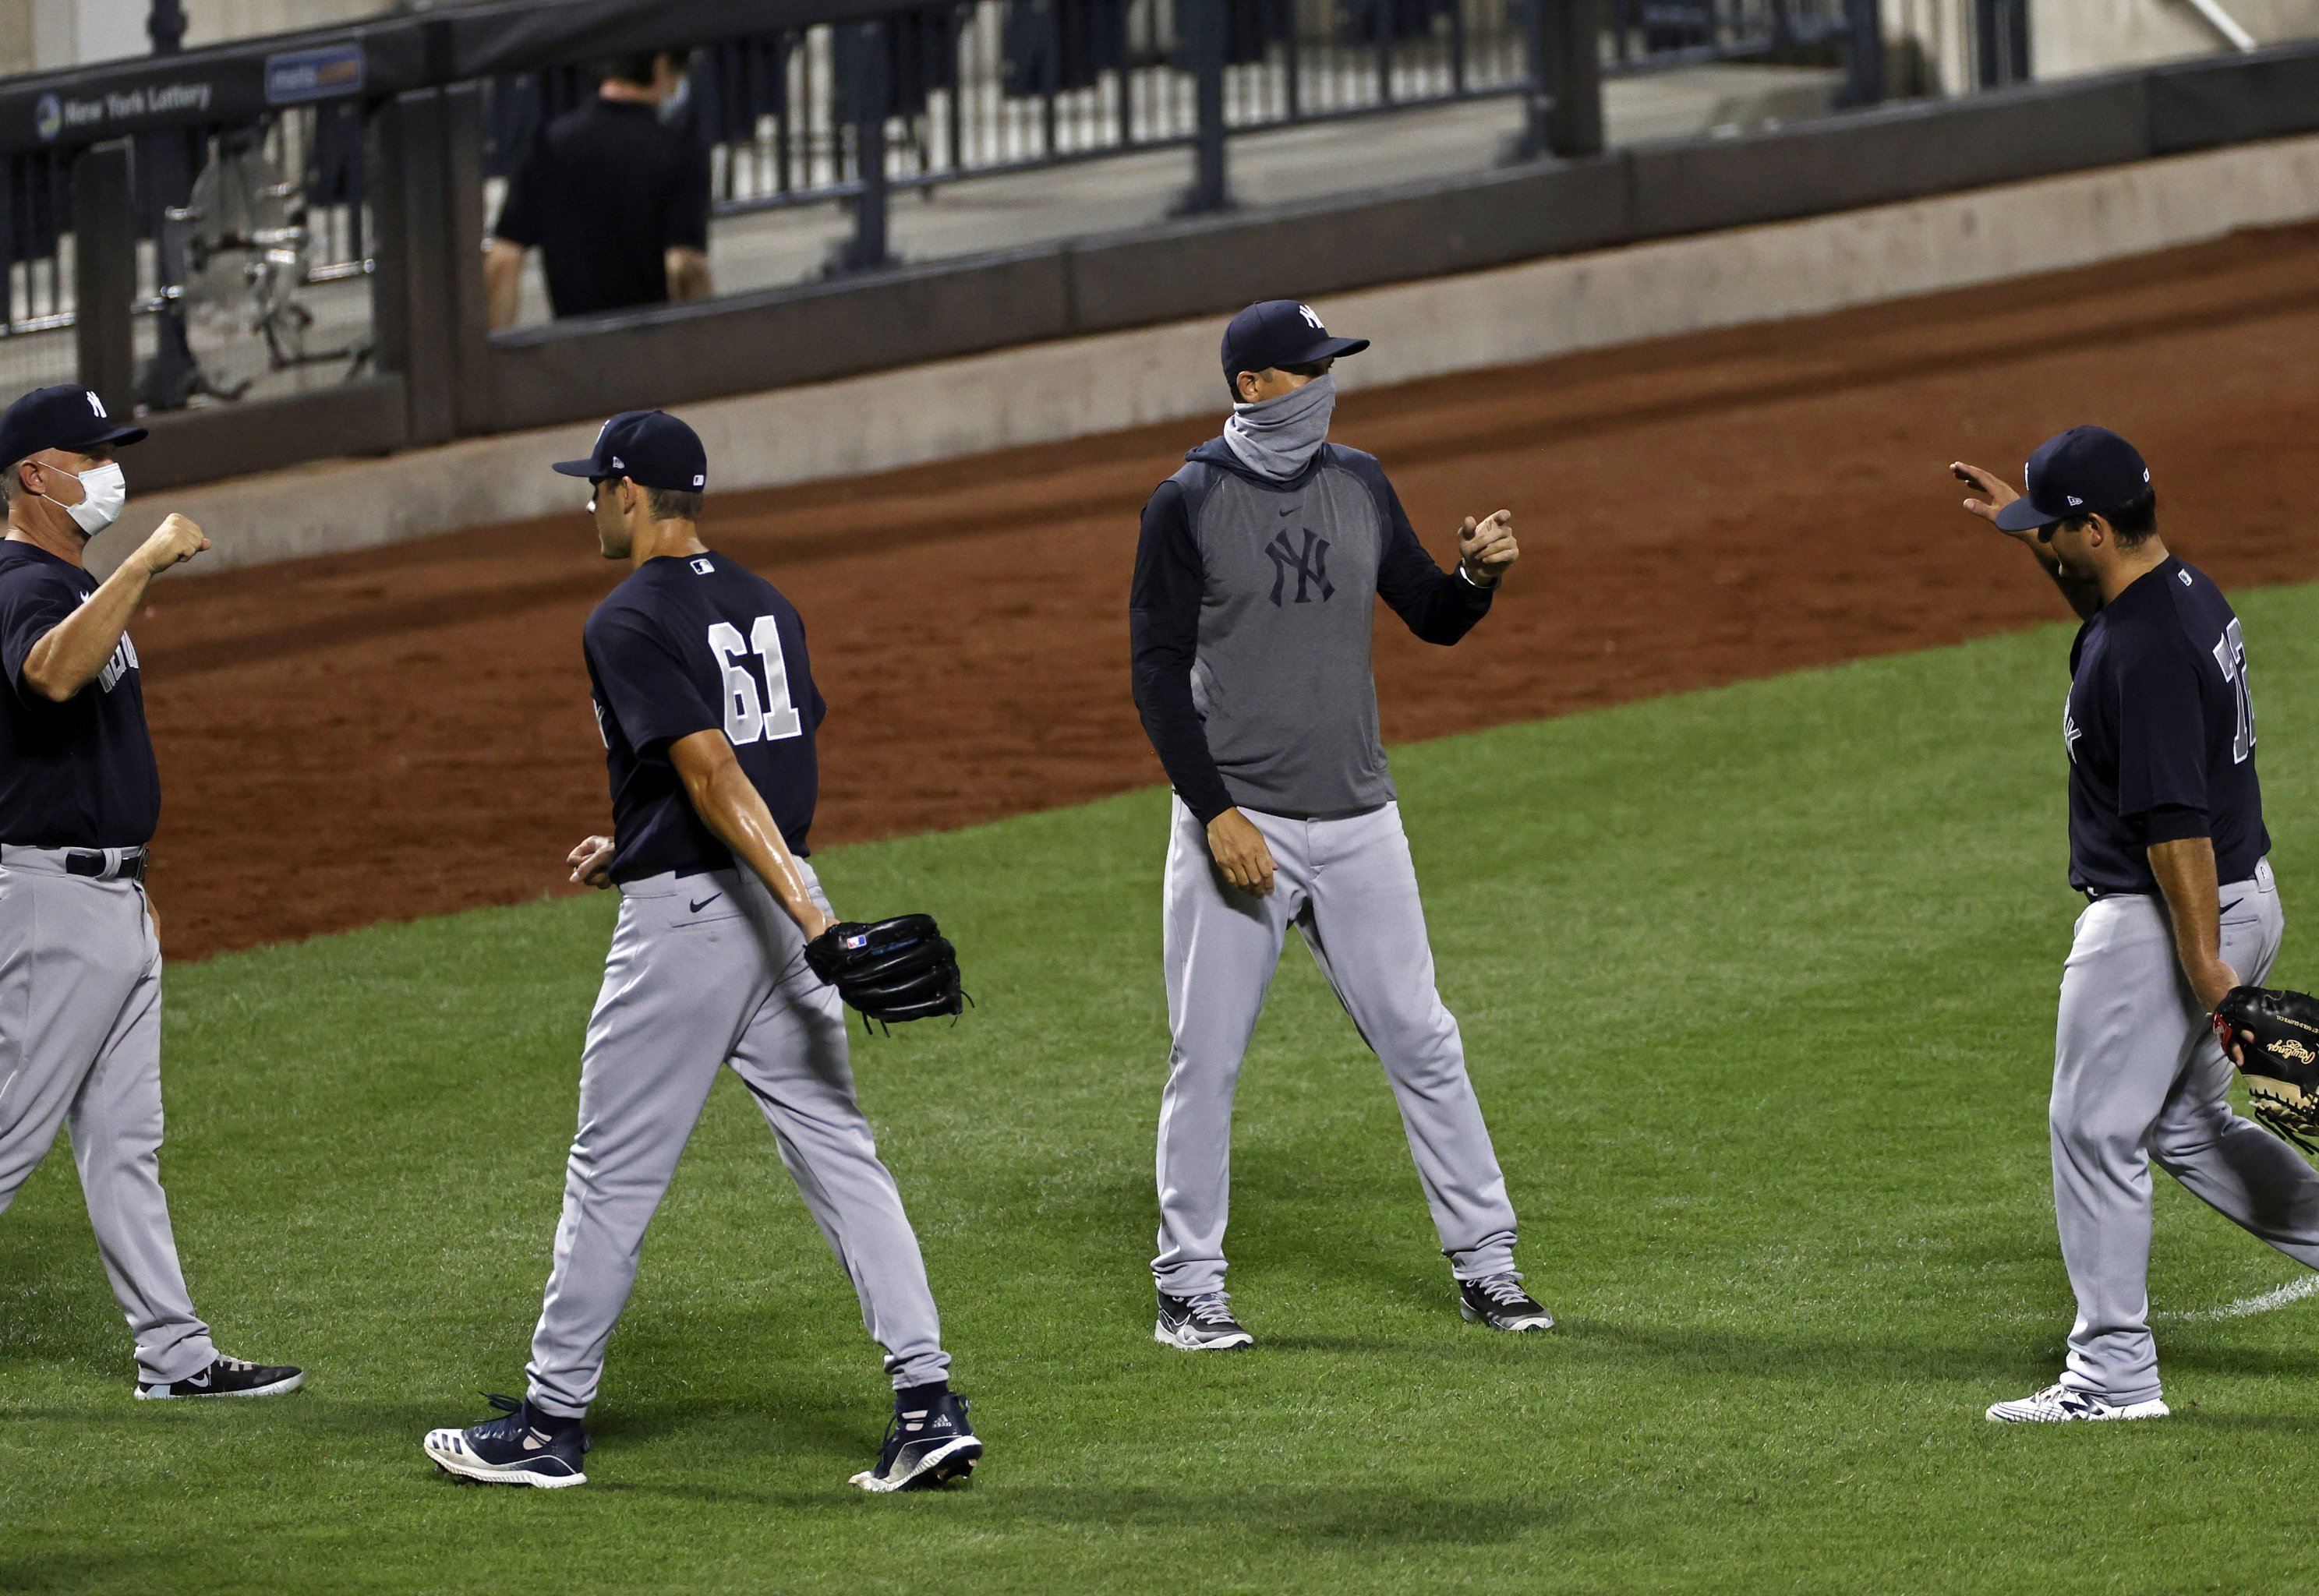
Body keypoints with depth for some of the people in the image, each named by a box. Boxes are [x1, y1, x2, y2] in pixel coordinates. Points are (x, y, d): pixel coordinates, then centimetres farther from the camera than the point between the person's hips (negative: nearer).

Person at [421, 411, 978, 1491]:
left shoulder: (628, 622, -12)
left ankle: (552, 1422, 11)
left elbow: (713, 772, -22)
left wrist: (812, 916, -29)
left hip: (683, 918, -7)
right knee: (838, 1156, 5)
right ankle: (928, 1402, -4)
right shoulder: (764, 606, 13)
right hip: (779, 903, 7)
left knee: (613, 1176, 3)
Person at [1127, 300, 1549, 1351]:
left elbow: (1434, 621, 14)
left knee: (1420, 1043, 5)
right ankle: (1188, 1287, 10)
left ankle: (1485, 1266, 11)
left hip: (1358, 823, 4)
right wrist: (1216, 812, -17)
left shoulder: (1359, 486, 8)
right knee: (1207, 1058, 1)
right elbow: (1158, 672, -8)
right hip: (1235, 823, -4)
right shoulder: (1189, 505, -6)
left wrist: (1479, 575, -9)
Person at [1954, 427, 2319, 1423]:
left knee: (2095, 1128, -1)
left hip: (2163, 918, -10)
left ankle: (2114, 1374, 4)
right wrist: (2017, 526, 26)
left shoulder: (2143, 652, -25)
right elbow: (2098, 592, 34)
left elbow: (2176, 820, -28)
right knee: (2185, 1124, 21)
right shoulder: (2186, 590, 6)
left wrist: (2204, 964, -29)